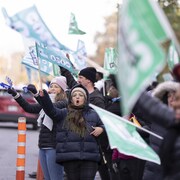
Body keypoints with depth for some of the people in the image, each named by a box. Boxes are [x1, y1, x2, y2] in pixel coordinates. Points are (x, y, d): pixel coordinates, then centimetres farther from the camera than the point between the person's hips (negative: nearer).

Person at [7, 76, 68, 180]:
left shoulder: (64, 103, -6)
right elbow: (29, 108, 12)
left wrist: (36, 93, -33)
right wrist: (15, 95, 1)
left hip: (54, 147, -8)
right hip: (43, 147, 8)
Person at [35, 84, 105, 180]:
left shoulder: (93, 114, 14)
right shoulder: (64, 113, 9)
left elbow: (103, 124, 27)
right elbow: (51, 110, -7)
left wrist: (101, 129, 3)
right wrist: (43, 96, -23)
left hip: (89, 157, 0)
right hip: (69, 157, 0)